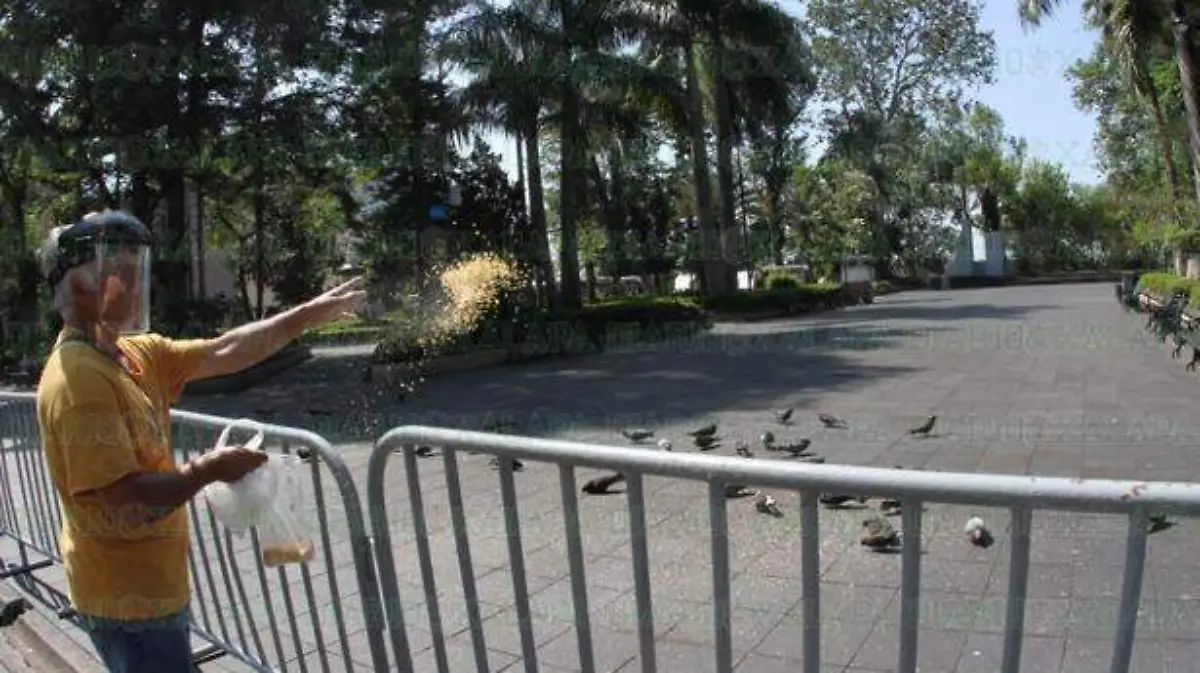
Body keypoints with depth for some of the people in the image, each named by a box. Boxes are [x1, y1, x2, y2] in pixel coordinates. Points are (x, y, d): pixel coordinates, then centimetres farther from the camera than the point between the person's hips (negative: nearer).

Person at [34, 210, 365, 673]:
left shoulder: (136, 354, 3)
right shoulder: (77, 379, -24)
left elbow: (224, 352, 3)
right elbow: (124, 501, -29)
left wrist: (308, 315, 0)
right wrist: (208, 470, -17)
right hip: (127, 598, -9)